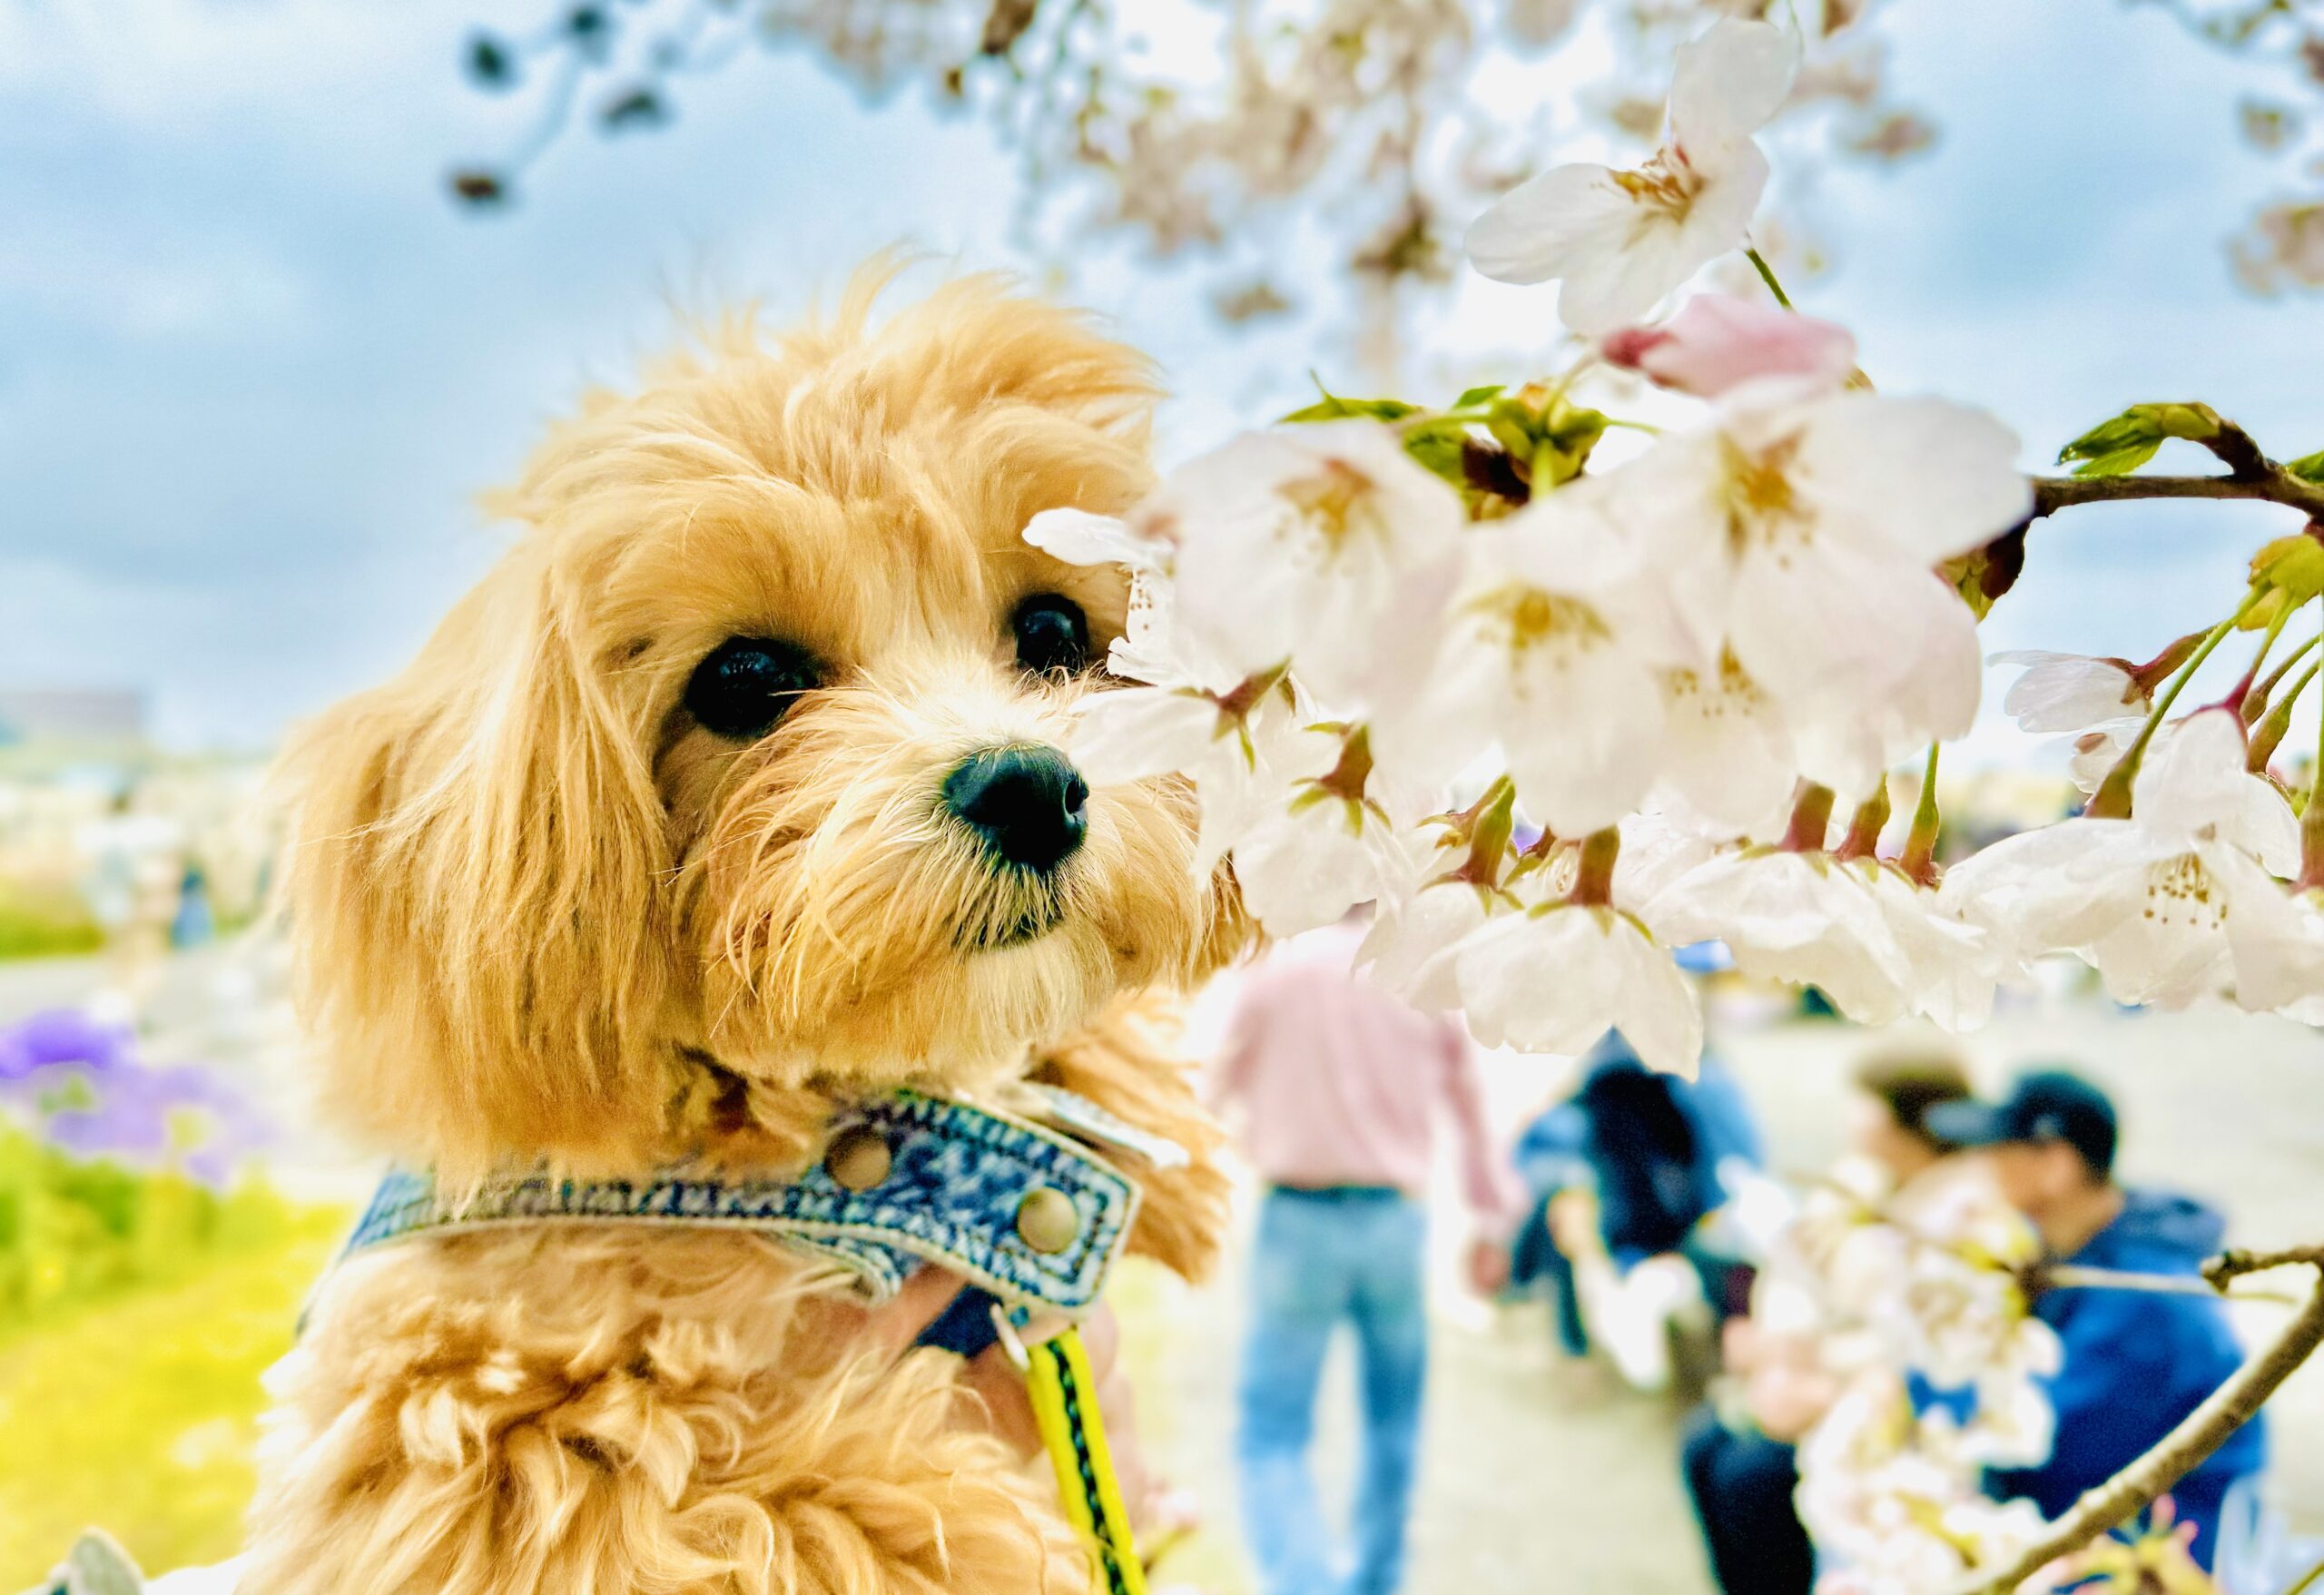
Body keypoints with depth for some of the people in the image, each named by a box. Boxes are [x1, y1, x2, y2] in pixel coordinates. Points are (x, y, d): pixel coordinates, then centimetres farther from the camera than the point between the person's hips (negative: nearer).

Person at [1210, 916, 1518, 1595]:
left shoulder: (1278, 969, -4)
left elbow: (1223, 1091, 8)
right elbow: (1469, 1106, 8)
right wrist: (1489, 1218, 19)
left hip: (1300, 1215, -2)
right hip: (1395, 1217, 2)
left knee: (1272, 1436, -1)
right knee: (1393, 1423, 19)